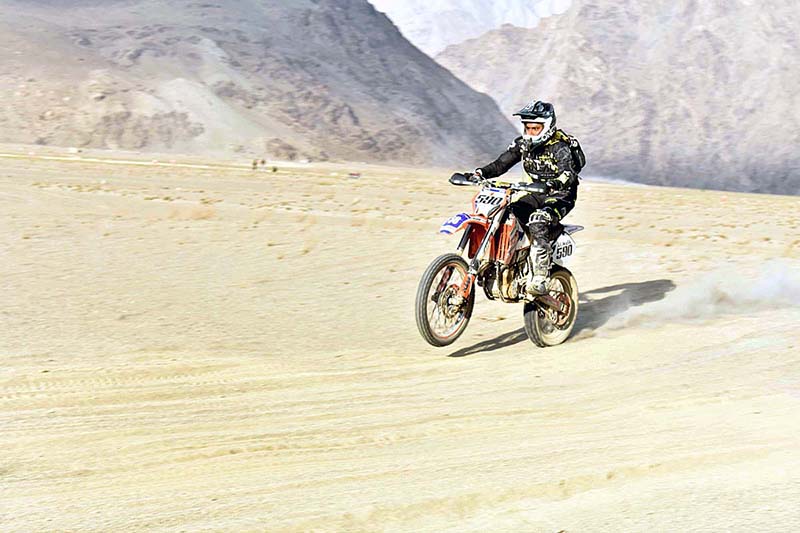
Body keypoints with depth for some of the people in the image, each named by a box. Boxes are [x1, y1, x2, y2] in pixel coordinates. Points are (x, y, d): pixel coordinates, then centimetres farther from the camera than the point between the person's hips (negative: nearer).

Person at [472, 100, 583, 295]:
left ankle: (540, 278, -39)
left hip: (560, 196, -7)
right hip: (538, 194, 7)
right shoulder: (523, 144, 3)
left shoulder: (560, 147, -17)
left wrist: (551, 184, -51)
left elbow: (569, 174, -31)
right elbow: (501, 163, 2)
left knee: (538, 222, -35)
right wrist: (481, 173, -17)